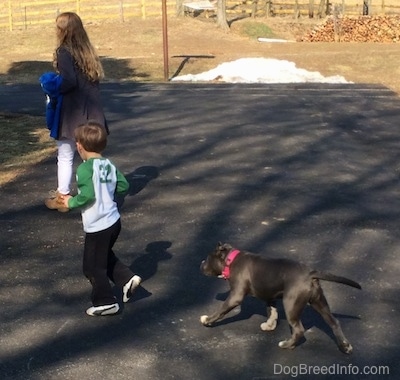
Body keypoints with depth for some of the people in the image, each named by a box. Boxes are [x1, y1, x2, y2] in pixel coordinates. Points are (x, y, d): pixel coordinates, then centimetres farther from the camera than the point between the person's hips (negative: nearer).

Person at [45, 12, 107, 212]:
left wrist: (53, 89, -6)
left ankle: (62, 197, 14)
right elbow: (97, 77, 10)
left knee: (65, 156, 5)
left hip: (72, 111, -6)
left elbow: (69, 81, -22)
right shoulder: (88, 51, 9)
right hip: (91, 110, 6)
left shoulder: (64, 52, -12)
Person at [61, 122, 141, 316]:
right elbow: (124, 186, 6)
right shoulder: (109, 165, 3)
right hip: (114, 220, 8)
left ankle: (105, 302, 16)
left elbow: (87, 195, -27)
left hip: (97, 226, -8)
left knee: (93, 266, 8)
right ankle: (127, 278, 20)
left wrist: (71, 202, -11)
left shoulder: (85, 168, -19)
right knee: (105, 256, 29)